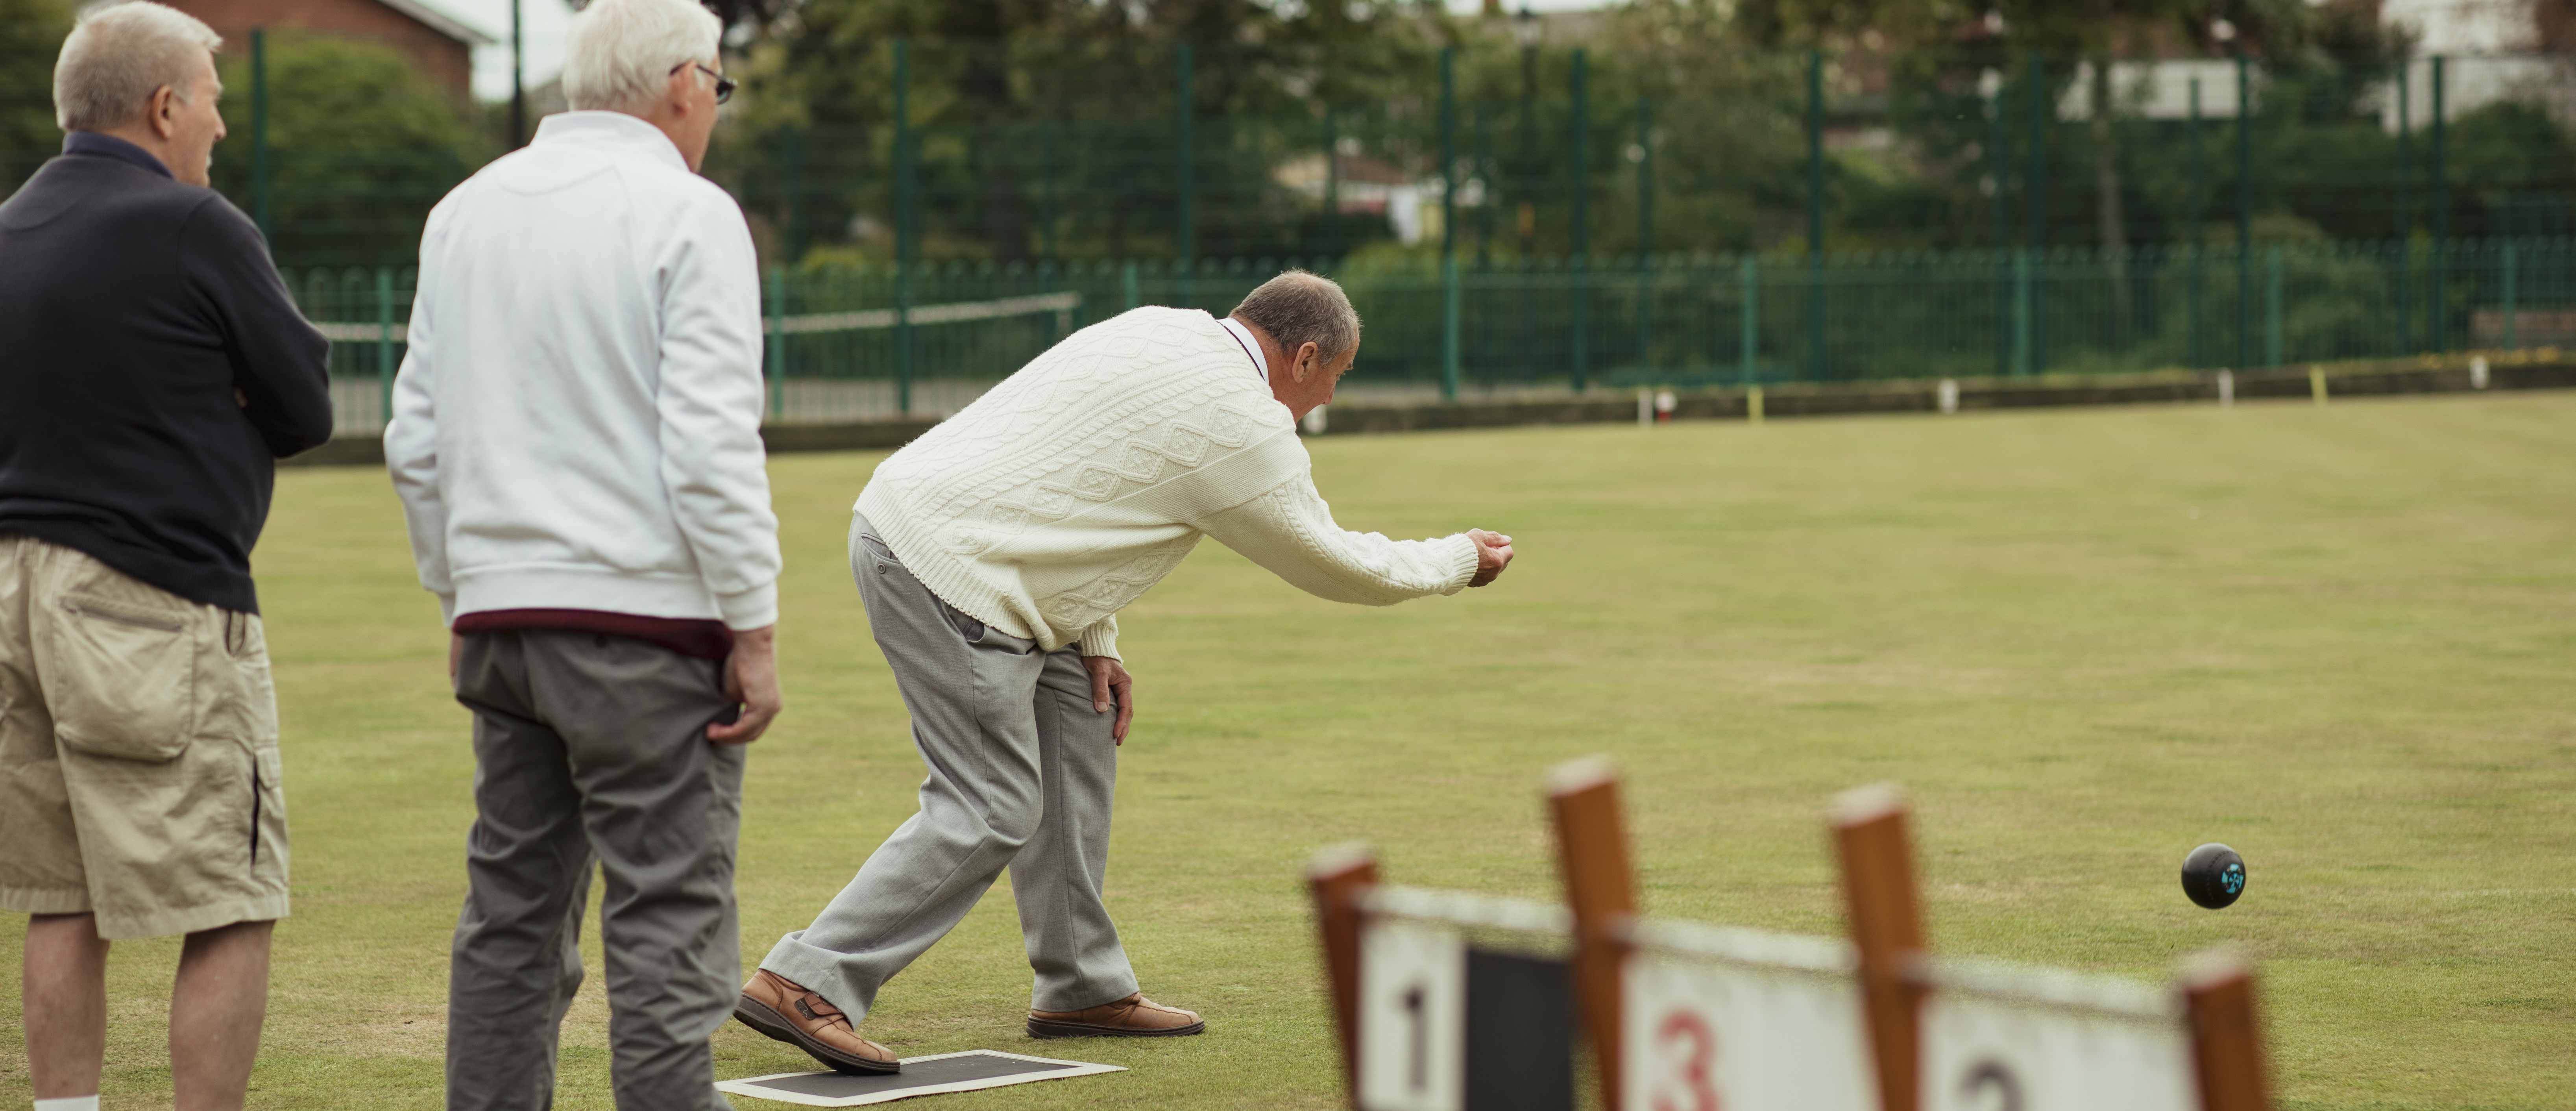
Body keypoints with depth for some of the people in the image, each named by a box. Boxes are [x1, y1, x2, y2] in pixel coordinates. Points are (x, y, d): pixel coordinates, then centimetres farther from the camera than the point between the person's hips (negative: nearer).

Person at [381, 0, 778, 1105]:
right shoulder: (687, 214, -7)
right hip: (646, 617, -6)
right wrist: (755, 627, -10)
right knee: (668, 924, -5)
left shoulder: (465, 212, 13)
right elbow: (710, 445, -14)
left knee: (511, 917, 11)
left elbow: (417, 442, 15)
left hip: (503, 612, 6)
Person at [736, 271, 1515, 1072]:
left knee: (1078, 730, 16)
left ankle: (1080, 987, 22)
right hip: (948, 573, -10)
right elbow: (1333, 563, 3)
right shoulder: (1243, 424, -10)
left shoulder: (1164, 331, 15)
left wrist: (1095, 641, 16)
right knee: (991, 811, -7)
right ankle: (806, 983, -8)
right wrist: (1460, 561, 19)